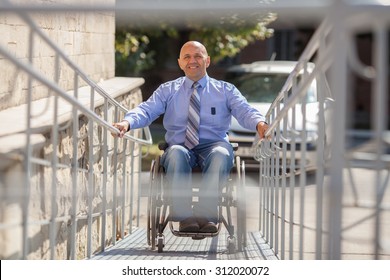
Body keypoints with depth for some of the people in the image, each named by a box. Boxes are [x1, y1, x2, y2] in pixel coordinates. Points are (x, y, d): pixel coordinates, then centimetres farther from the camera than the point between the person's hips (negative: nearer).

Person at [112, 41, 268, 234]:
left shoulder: (226, 90, 15)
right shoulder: (168, 90, 16)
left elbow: (245, 111, -2)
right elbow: (146, 110, 1)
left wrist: (259, 123, -27)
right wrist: (127, 122, -23)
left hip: (213, 146, 0)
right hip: (180, 147, 1)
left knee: (221, 154, -36)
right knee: (176, 153, -35)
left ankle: (206, 214, -41)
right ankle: (184, 216, -37)